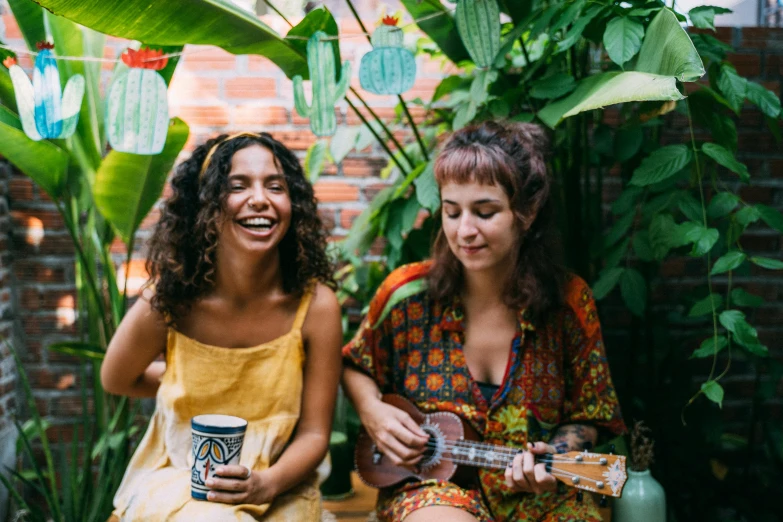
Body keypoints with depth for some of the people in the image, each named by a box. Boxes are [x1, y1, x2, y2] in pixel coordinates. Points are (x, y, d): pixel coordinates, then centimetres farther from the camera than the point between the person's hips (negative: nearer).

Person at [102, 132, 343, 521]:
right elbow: (115, 381, 9)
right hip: (176, 478, 0)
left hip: (276, 491, 1)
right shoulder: (168, 303, -13)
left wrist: (267, 484, -24)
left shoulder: (315, 305, -14)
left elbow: (314, 433, -7)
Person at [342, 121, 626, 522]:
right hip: (432, 482, -2)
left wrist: (555, 456, -15)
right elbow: (355, 367, 10)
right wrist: (371, 410, -9)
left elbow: (586, 417, 4)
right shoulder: (407, 293, -9)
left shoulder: (570, 302, -7)